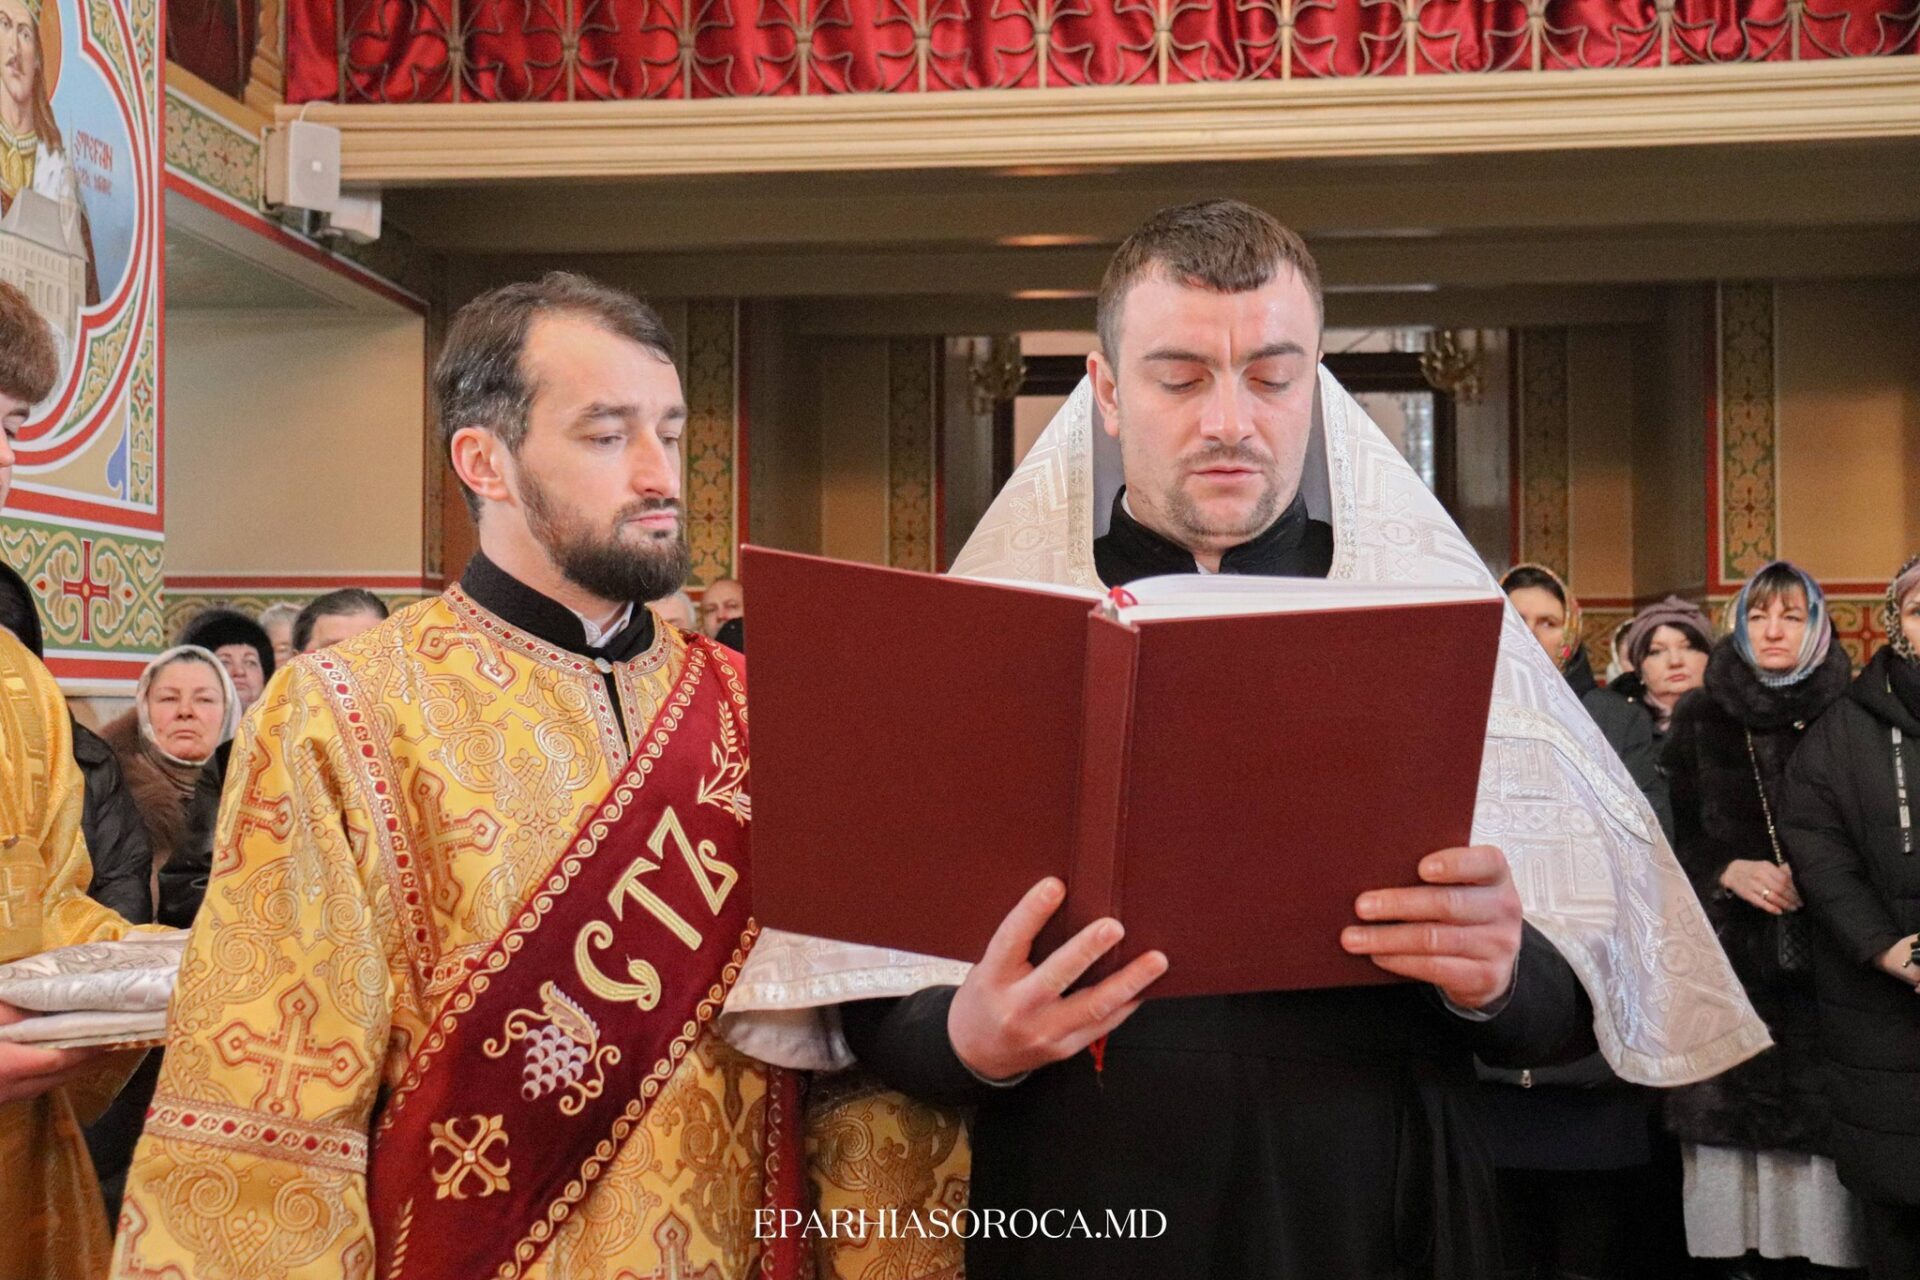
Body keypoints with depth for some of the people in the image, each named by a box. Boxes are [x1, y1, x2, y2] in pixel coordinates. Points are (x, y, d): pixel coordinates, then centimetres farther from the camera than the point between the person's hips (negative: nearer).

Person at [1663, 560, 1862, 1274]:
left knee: (1817, 1127, -6)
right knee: (1727, 1122, -4)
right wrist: (1726, 871, -9)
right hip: (1726, 955, 0)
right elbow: (1669, 835, 8)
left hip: (1820, 962, 0)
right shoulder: (1700, 719, 8)